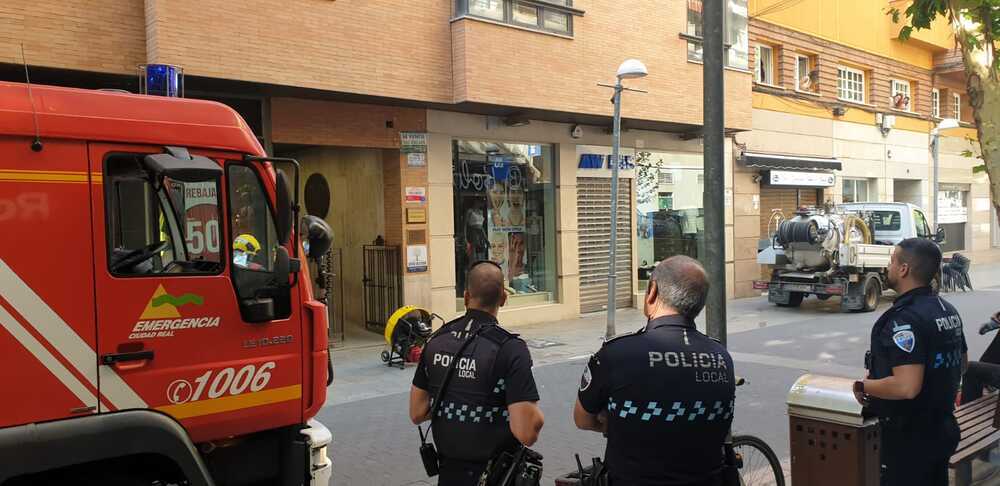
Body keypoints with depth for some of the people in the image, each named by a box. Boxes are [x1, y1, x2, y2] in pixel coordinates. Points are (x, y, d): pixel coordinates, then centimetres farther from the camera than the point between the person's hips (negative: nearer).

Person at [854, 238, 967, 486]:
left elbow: (906, 387, -32)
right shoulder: (947, 310, 6)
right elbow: (961, 364, 20)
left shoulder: (905, 319, -25)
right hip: (943, 428, 9)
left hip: (911, 437, -9)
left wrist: (862, 386, -18)